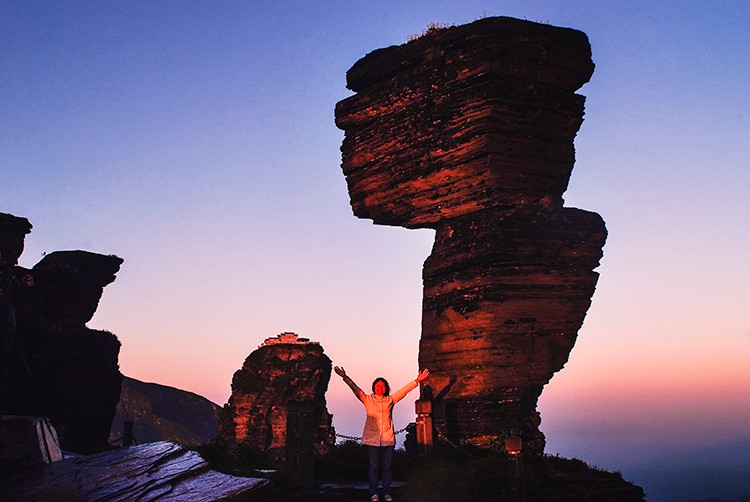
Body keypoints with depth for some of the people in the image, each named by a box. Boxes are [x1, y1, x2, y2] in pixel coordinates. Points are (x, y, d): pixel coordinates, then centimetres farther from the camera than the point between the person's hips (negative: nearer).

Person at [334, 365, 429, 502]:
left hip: (388, 439, 2)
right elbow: (356, 390, -2)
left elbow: (404, 390, 10)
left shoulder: (390, 400, 12)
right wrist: (345, 377, -12)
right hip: (372, 439, -2)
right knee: (373, 467, 0)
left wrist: (417, 381, 4)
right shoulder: (367, 400, 7)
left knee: (387, 467, 4)